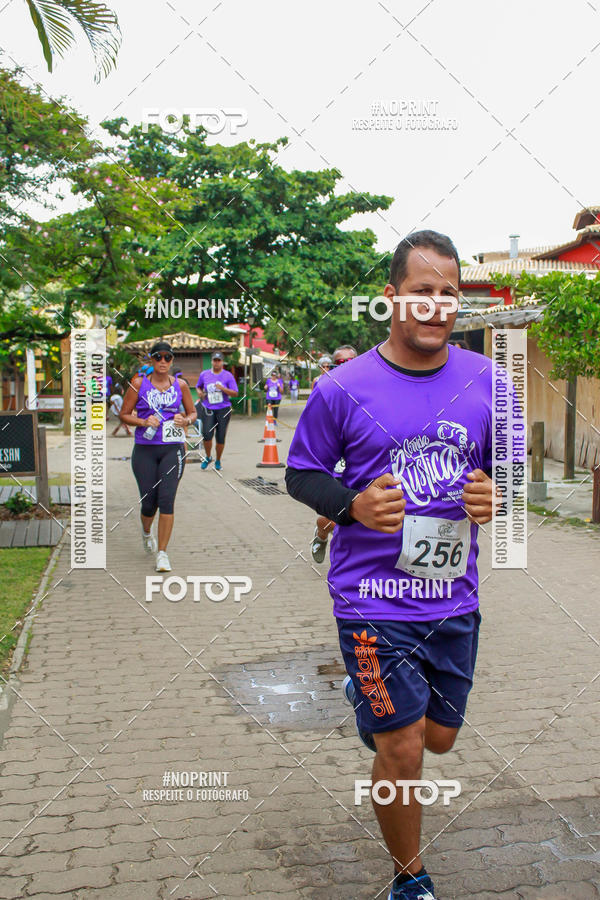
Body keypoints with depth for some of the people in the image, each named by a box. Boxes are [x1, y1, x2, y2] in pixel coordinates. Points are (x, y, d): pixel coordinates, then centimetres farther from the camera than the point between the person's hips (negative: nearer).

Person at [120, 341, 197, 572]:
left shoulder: (180, 385, 6)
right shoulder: (139, 383, 1)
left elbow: (192, 412, 16)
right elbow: (124, 414, 3)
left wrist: (186, 420, -6)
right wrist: (144, 422, -14)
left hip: (172, 449, 0)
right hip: (144, 449, 0)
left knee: (166, 500, -11)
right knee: (149, 502, 2)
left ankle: (162, 554, -2)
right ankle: (146, 532, 38)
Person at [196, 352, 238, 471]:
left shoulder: (228, 375, 1)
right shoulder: (204, 374, 8)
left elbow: (235, 393, -2)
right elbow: (198, 386, 24)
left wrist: (223, 388, -18)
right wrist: (200, 392, 1)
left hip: (223, 409, -1)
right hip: (208, 409, 1)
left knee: (220, 437, 1)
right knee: (207, 434, -16)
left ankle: (218, 461, 20)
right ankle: (208, 457, 8)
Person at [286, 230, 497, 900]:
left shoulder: (485, 382, 1)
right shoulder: (344, 388, -8)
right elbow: (301, 474, 2)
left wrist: (494, 496, -10)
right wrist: (352, 504, -18)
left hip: (454, 598, 4)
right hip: (374, 601, -4)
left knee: (439, 738, 19)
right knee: (402, 753, 1)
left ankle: (367, 694, 52)